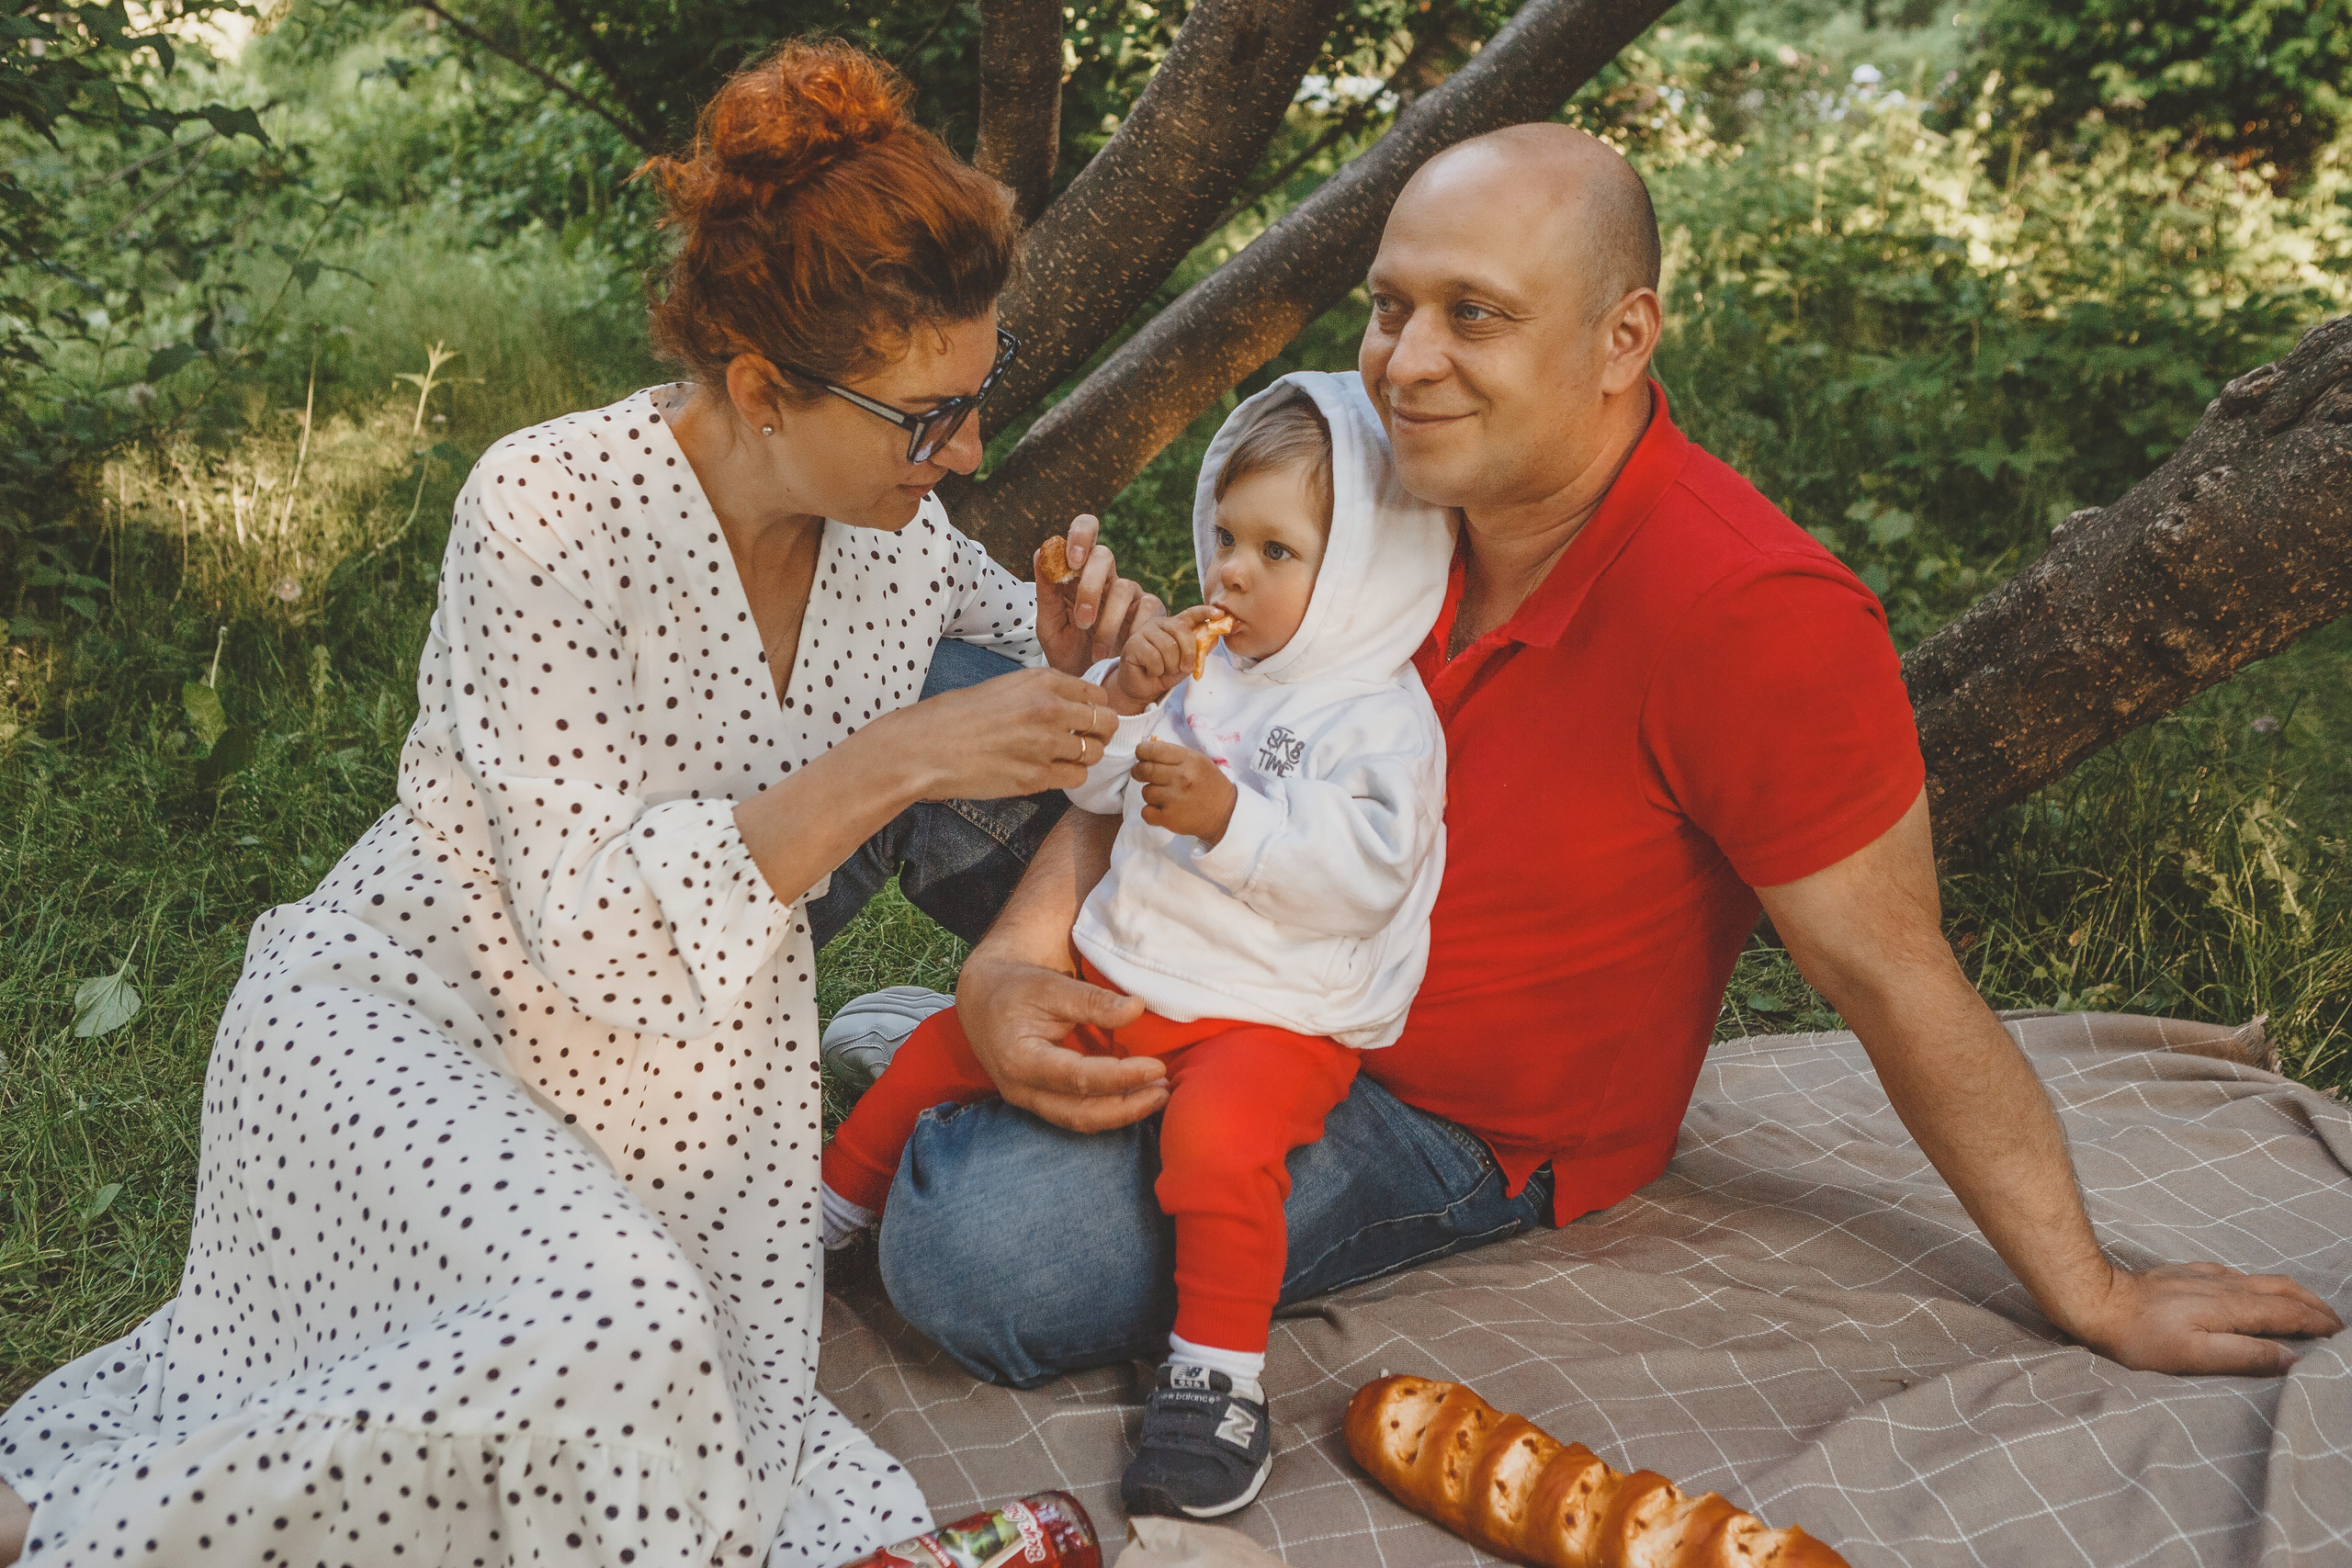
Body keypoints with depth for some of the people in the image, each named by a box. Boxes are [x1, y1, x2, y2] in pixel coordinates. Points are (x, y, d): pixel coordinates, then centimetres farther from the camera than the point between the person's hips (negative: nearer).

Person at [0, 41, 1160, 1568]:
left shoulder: (894, 519, -5)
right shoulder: (551, 509, -23)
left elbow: (996, 642, 18)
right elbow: (598, 933, -26)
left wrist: (1067, 637, -7)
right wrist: (890, 763, -31)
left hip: (675, 1071, 6)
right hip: (402, 1020, -6)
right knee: (613, 1328, -35)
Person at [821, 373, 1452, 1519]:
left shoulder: (1381, 717, -10)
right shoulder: (1206, 667, 13)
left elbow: (1361, 874, -22)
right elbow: (1091, 788, 14)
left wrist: (1230, 818, -30)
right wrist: (1122, 700, -6)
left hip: (1270, 1014, -7)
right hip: (1115, 977, 7)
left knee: (1219, 1135, -36)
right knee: (941, 1047, 9)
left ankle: (1217, 1376, -20)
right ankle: (822, 1213, 30)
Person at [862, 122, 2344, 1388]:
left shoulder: (1753, 612, -29)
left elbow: (1893, 977, -20)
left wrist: (2095, 1296, -11)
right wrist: (1011, 965, -19)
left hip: (1459, 1118, -6)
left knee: (982, 1257, -24)